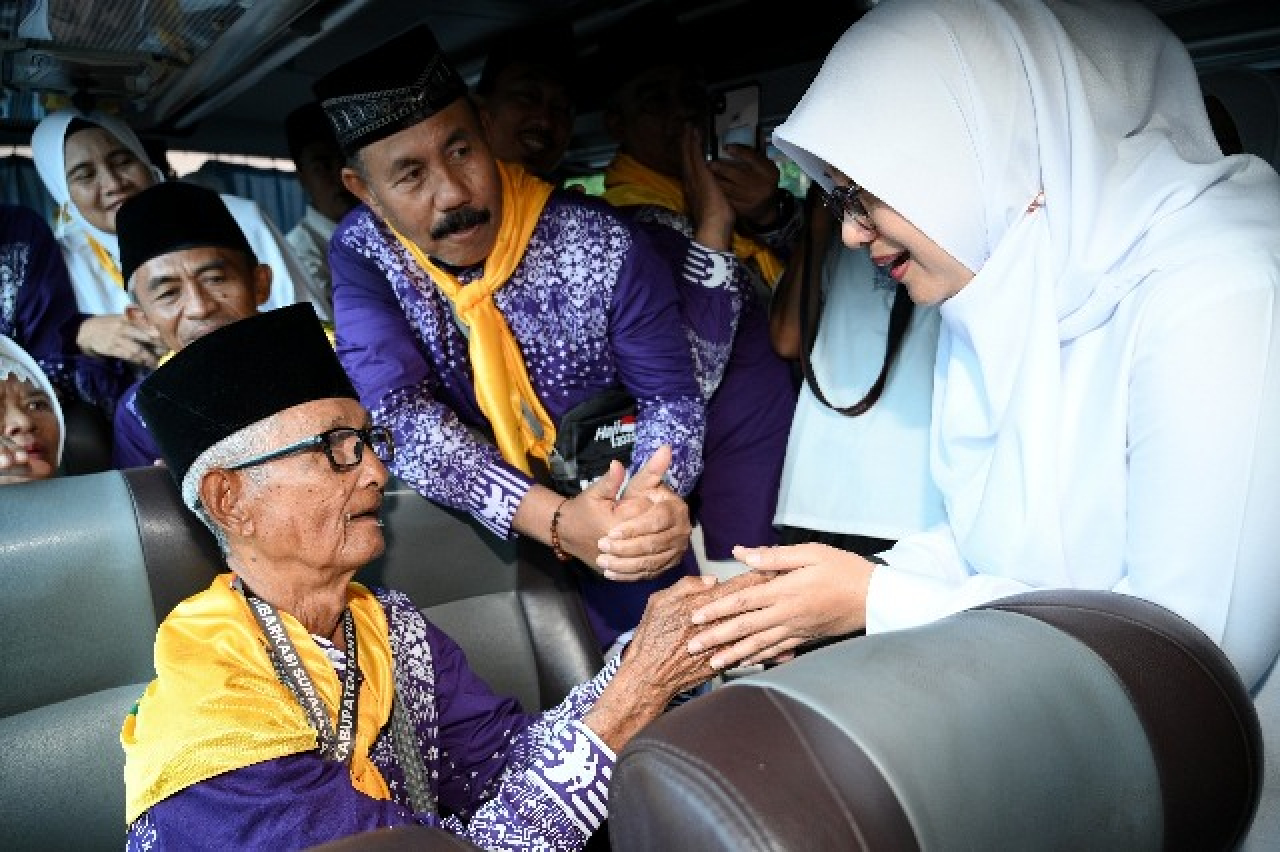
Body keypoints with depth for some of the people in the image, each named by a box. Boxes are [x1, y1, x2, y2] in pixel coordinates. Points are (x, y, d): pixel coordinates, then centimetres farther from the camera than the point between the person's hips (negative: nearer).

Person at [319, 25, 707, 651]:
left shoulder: (605, 245, -15)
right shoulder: (361, 254, -11)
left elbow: (672, 398, -9)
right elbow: (398, 413, -22)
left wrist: (655, 495, -34)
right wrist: (556, 520, -37)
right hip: (481, 526, 2)